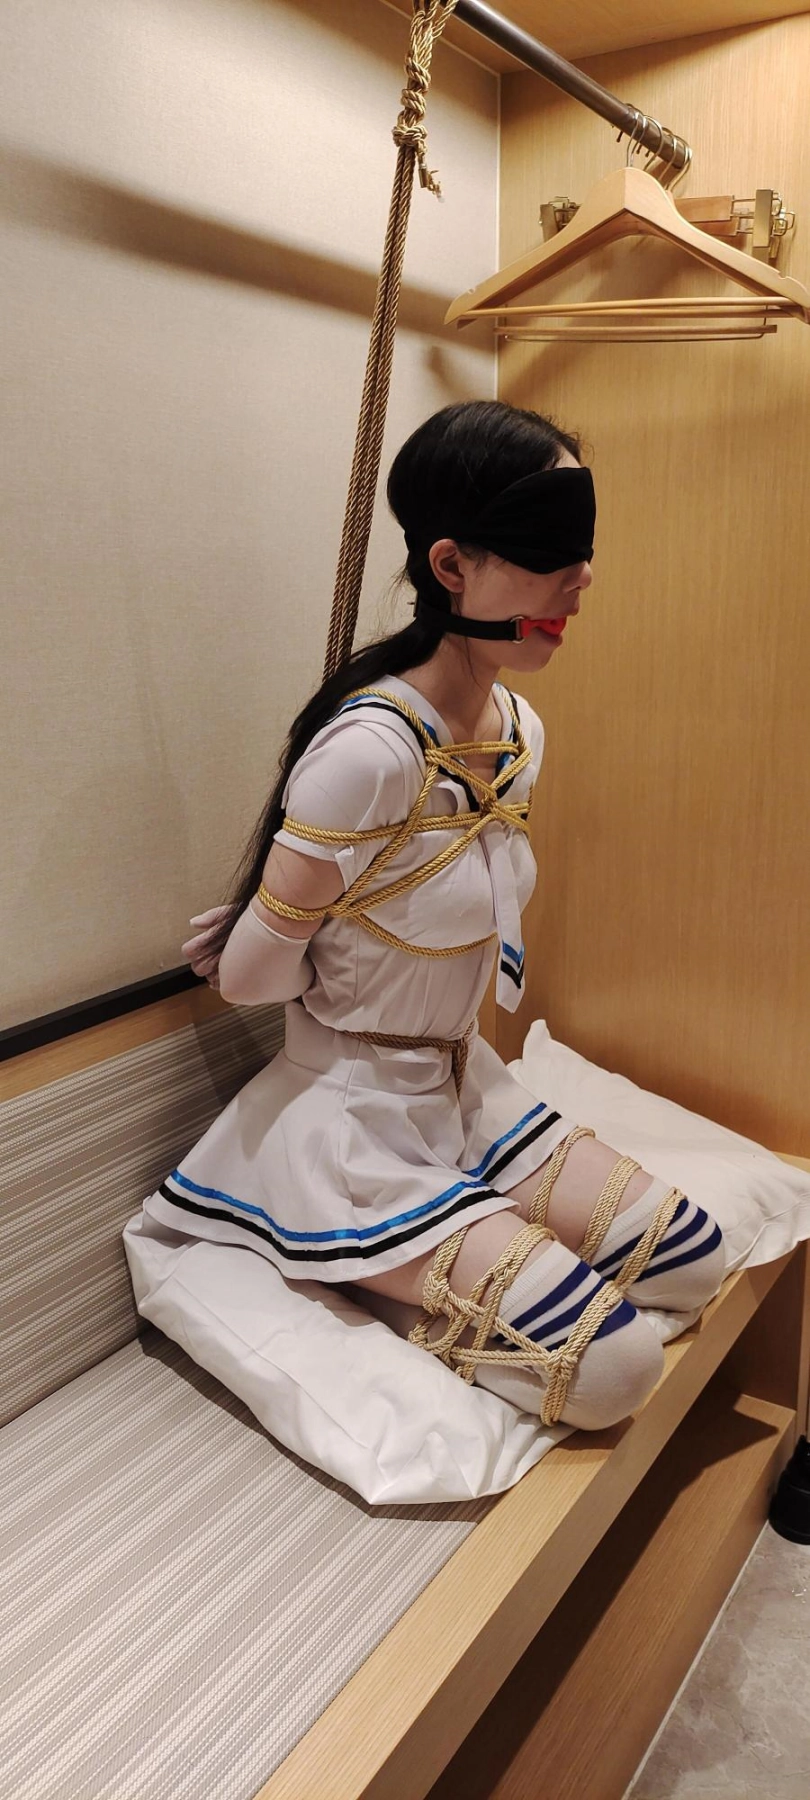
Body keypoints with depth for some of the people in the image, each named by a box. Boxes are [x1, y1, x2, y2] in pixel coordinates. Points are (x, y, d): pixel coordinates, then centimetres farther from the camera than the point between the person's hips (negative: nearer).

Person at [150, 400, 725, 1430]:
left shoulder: (521, 730, -1)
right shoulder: (369, 749, -27)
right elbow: (247, 976, -17)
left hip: (465, 1087, 8)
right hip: (355, 1122, -8)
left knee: (694, 1266, 7)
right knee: (610, 1366, -14)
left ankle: (416, 1266, 14)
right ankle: (366, 1278, 4)